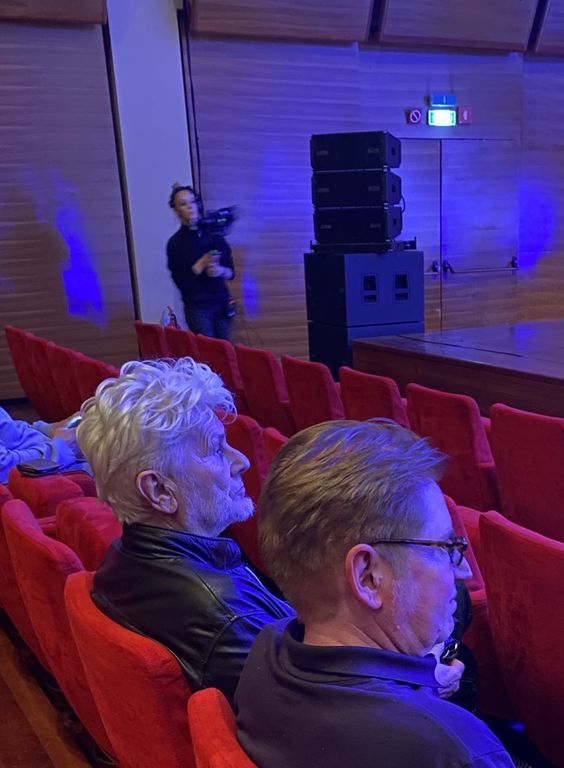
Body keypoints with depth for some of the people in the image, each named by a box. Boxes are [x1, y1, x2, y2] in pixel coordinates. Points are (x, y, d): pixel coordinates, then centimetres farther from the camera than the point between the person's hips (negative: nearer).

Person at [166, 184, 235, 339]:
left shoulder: (213, 235, 5)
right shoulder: (175, 243, -4)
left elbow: (231, 272, 7)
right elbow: (181, 282, -9)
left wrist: (220, 271, -14)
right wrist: (202, 264, -18)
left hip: (222, 304, 3)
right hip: (197, 308, -3)